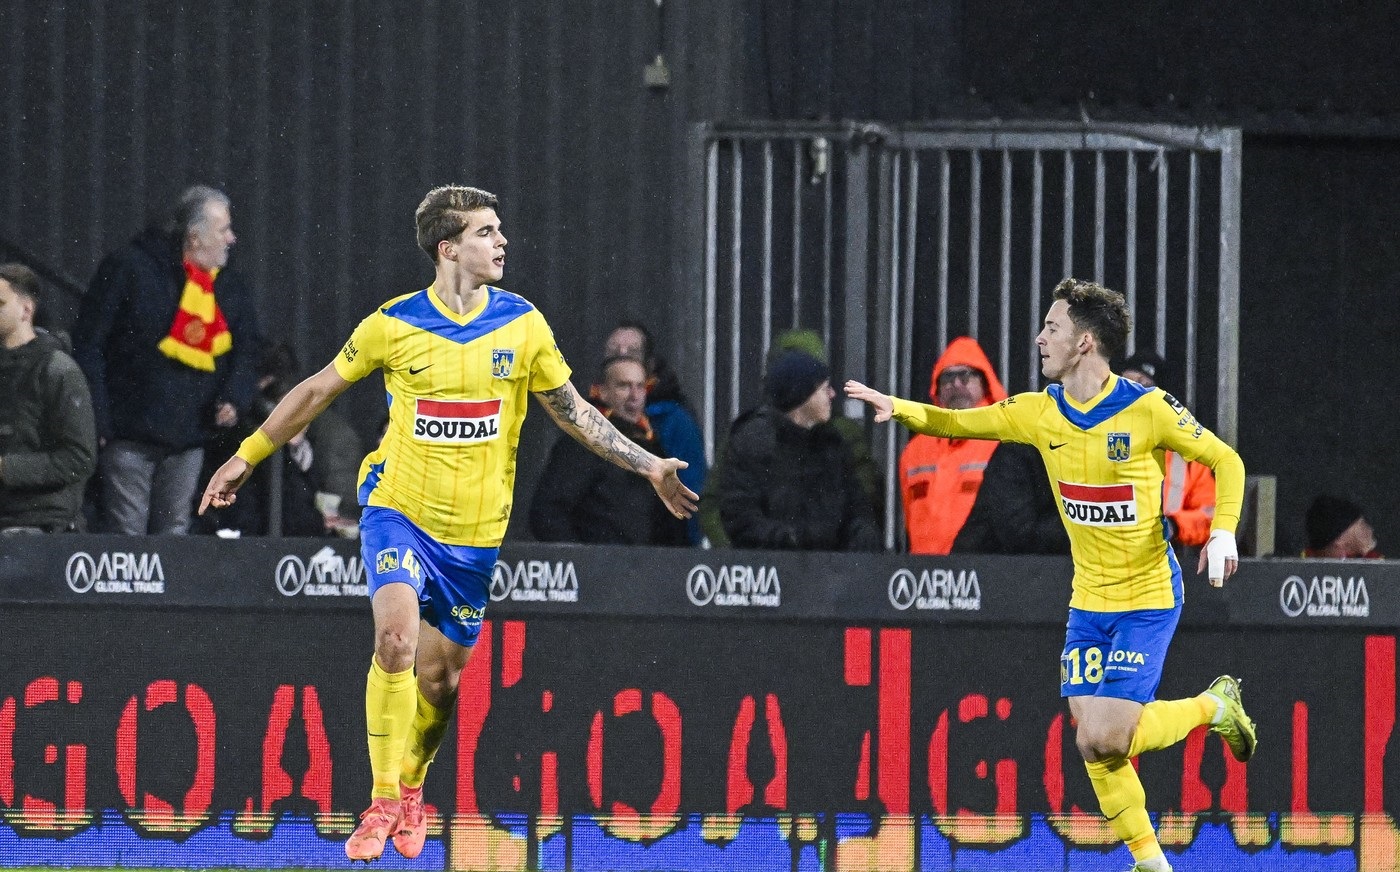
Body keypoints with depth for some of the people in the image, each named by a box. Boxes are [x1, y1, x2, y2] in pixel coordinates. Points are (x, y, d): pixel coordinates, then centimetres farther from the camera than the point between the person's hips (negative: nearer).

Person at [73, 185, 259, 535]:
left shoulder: (229, 286, 12)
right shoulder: (127, 269, -6)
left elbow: (246, 348, 19)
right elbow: (88, 345, -6)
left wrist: (233, 398, -2)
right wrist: (96, 421, -12)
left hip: (188, 440, 5)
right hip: (129, 437, -5)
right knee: (126, 537, -9)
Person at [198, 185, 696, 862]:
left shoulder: (522, 326, -1)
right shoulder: (393, 325, -6)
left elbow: (573, 411, 11)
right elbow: (319, 389, 7)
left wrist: (649, 466, 6)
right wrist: (247, 457, 11)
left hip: (475, 531, 3)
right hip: (399, 509, -3)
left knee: (439, 677, 8)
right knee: (397, 640, -25)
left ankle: (410, 786, 35)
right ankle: (383, 803, -18)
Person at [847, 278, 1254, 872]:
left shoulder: (1147, 408, -15)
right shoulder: (1040, 411, 1)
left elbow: (1225, 461, -5)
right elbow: (959, 422, 9)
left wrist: (1223, 532, -20)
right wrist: (899, 408, -10)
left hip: (1148, 599, -6)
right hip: (1088, 600, 6)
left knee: (1105, 740, -16)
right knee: (1092, 743, -2)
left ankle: (1214, 705, 10)